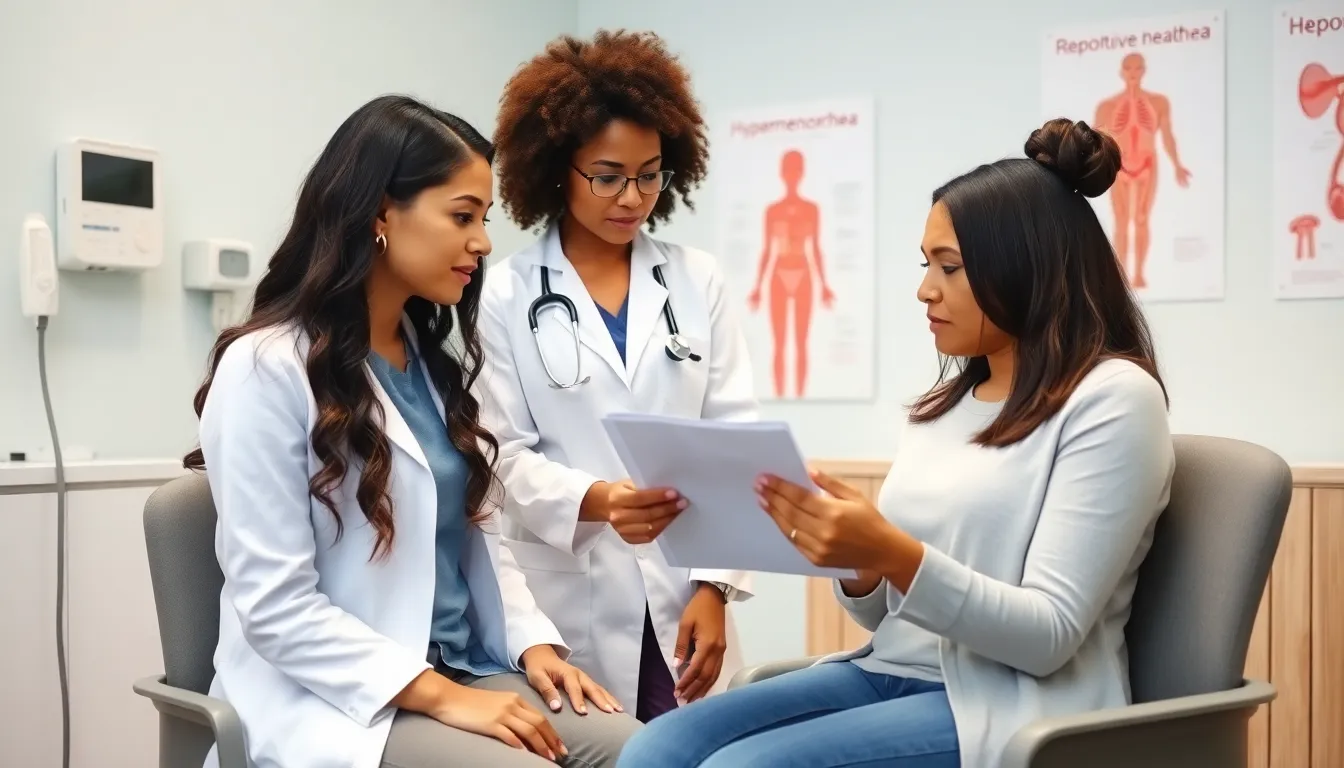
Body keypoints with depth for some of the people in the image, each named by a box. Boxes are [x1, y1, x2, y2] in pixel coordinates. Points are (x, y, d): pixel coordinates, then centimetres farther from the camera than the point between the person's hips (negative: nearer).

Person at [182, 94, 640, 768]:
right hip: (338, 700, -7)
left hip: (465, 671, 7)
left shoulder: (436, 360, 14)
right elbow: (275, 606, -16)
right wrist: (441, 696, -20)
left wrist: (532, 641, -2)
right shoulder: (267, 368, -11)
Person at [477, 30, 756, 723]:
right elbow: (505, 457, -4)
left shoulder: (698, 280, 7)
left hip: (682, 606, 2)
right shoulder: (506, 296, 0)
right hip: (569, 614, -2)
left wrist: (714, 584, -5)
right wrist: (596, 501, -22)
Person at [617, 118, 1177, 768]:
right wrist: (854, 562, -7)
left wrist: (892, 554, -27)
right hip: (890, 674, 7)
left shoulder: (1112, 397, -8)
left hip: (1004, 705, -7)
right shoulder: (942, 405, 15)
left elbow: (1049, 635, -15)